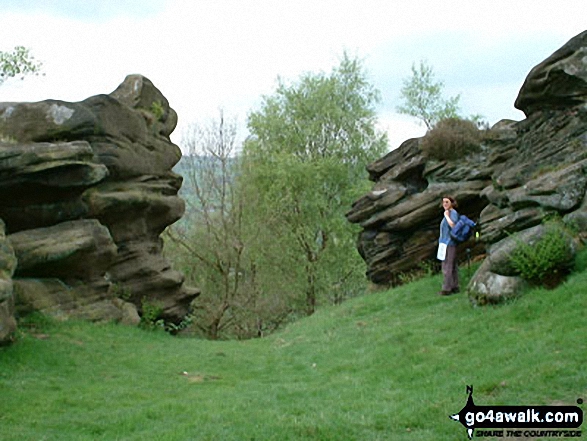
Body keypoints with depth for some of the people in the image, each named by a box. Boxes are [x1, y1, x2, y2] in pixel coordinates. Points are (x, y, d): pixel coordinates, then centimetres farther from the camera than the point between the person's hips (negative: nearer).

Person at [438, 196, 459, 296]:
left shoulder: (453, 213, -11)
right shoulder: (448, 213, 16)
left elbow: (453, 225, -26)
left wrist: (446, 216, -18)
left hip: (449, 243, -10)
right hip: (446, 243, 10)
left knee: (447, 266, -7)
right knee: (453, 266, 12)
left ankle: (447, 288, -5)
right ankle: (455, 287, 17)